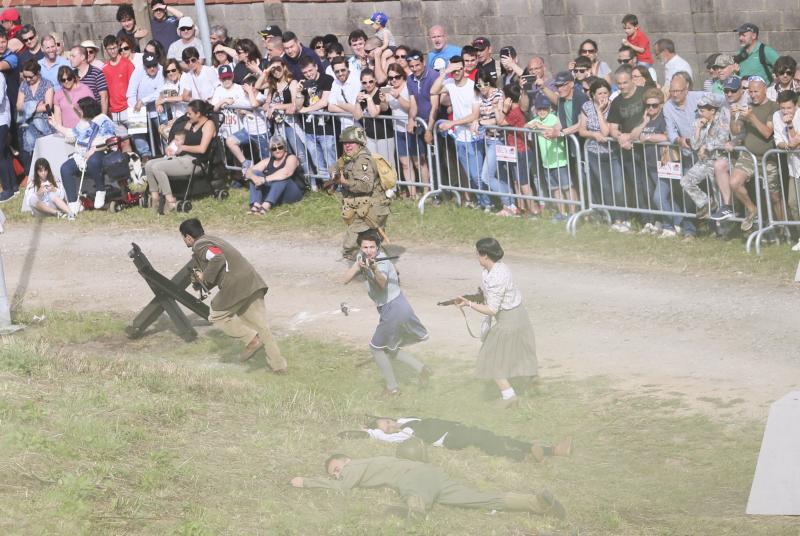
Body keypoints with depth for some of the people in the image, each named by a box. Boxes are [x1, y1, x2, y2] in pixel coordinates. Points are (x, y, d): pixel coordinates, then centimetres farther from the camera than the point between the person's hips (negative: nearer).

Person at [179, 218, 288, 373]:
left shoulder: (199, 246, -3)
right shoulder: (213, 240, 27)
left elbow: (218, 259, -21)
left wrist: (206, 278, -8)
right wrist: (202, 277, 21)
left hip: (236, 285, -9)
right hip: (252, 281, 9)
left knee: (217, 315, 12)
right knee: (260, 325, 13)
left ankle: (251, 339, -1)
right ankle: (279, 365, 12)